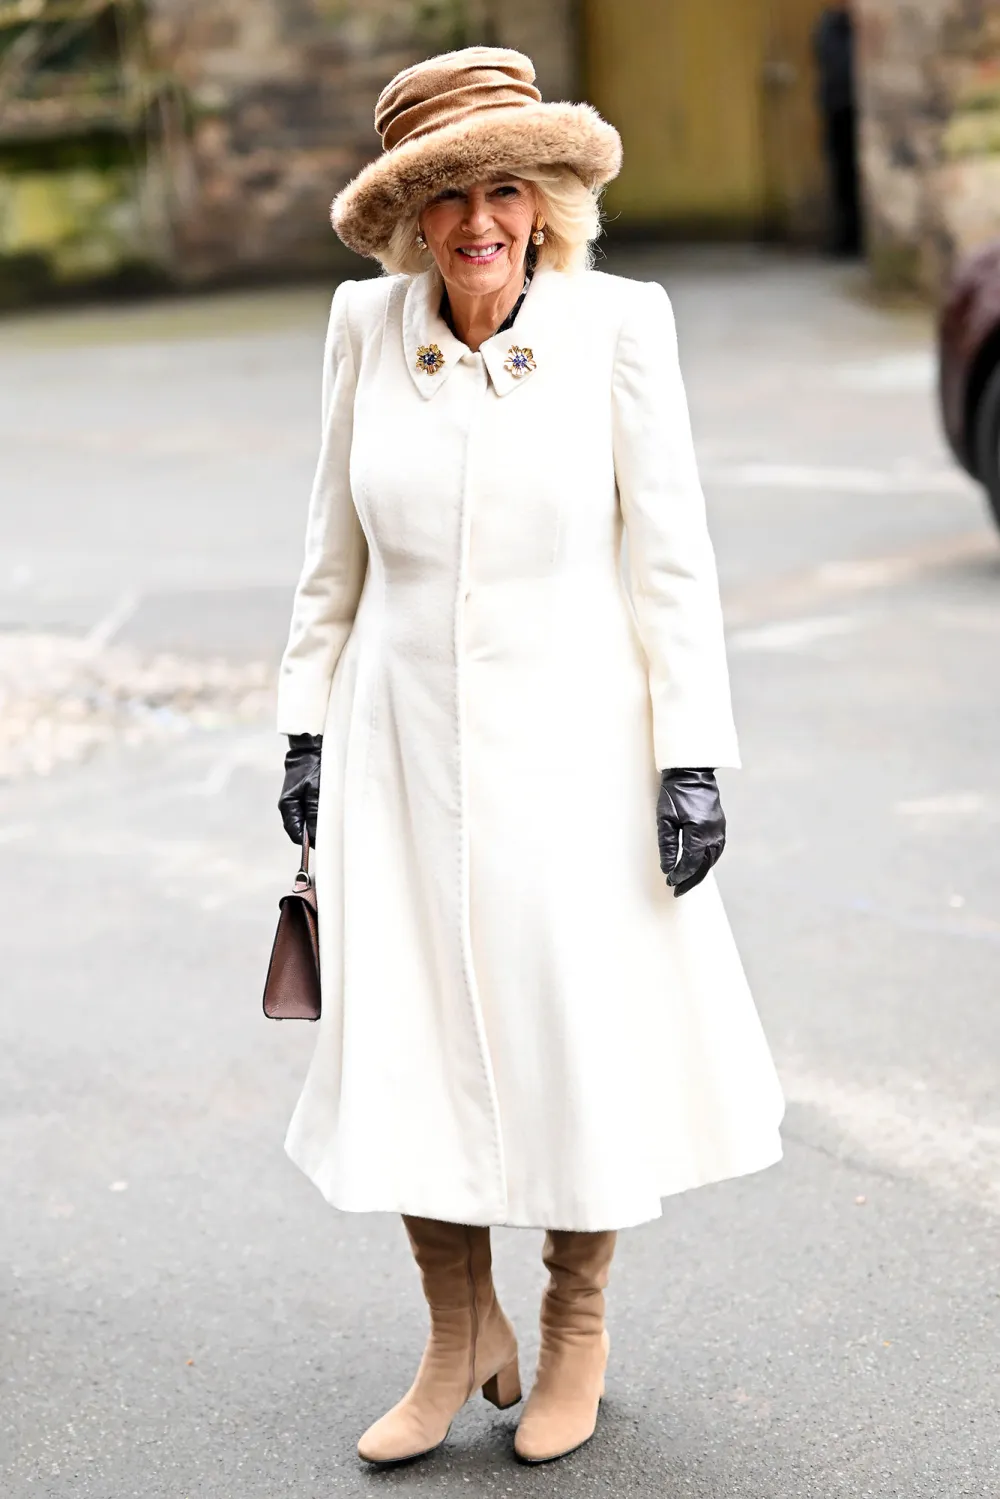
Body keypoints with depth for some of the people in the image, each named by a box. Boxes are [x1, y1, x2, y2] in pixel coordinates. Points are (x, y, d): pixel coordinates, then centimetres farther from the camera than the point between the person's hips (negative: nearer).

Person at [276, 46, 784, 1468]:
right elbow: (336, 548, 10)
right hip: (403, 747, 2)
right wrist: (310, 726, 9)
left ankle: (578, 1326, 31)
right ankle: (462, 1334, 27)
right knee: (401, 1047, 4)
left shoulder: (618, 323, -8)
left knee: (581, 1037, 7)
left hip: (566, 742, -2)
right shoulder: (367, 325, 0)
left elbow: (672, 558, -6)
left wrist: (693, 759, -9)